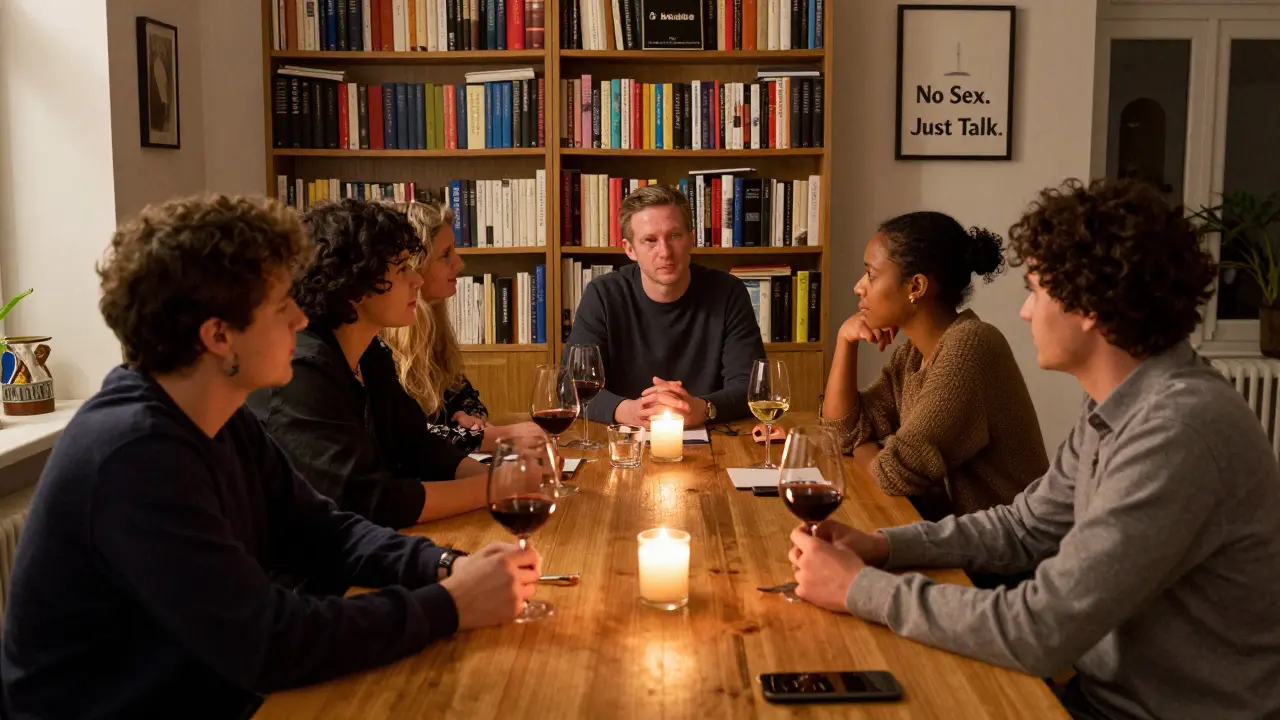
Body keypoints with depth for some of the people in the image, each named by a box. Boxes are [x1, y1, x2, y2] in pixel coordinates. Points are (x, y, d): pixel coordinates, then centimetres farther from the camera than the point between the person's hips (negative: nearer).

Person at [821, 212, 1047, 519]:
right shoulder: (915, 352, 5)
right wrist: (845, 339, -1)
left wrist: (862, 448, -2)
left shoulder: (969, 346, -22)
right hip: (951, 524, 7)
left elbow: (896, 473, -24)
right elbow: (844, 429, 9)